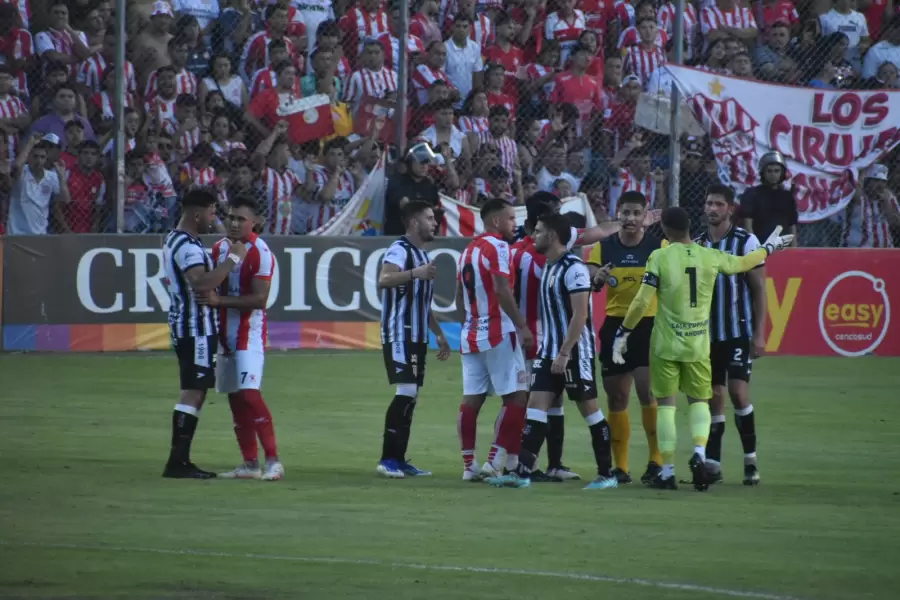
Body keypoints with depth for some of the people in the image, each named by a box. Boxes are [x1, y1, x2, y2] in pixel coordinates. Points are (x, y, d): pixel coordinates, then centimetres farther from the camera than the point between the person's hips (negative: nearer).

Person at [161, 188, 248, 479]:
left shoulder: (174, 240, 17)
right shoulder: (187, 245, -17)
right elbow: (202, 282, -31)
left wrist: (210, 293, 7)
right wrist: (233, 259, -23)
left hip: (186, 324, 11)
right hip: (196, 327, -11)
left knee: (194, 392, 13)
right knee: (193, 392, -10)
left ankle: (181, 460, 14)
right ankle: (177, 462, -12)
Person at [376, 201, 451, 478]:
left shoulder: (423, 255, 18)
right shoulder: (400, 250, -11)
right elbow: (383, 280, -31)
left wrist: (439, 334, 28)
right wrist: (415, 273, -45)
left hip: (417, 336, 10)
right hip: (399, 334, -10)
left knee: (411, 396, 9)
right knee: (406, 392, -16)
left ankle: (399, 460, 12)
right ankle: (387, 460, -13)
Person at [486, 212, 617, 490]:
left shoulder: (573, 268, -15)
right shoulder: (548, 267, 12)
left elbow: (580, 314, -19)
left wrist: (564, 353, -22)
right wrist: (548, 349, 15)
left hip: (575, 351, -8)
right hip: (549, 349, 8)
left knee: (589, 409, 0)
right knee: (536, 405, -1)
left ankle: (607, 474, 9)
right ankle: (522, 472, -5)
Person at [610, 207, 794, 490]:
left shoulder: (659, 258, -8)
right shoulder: (710, 257, 0)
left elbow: (642, 302, -11)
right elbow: (742, 263, 19)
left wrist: (623, 333, 0)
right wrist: (769, 247, 37)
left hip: (665, 344, -2)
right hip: (698, 344, 2)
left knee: (666, 403, 6)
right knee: (699, 400, 17)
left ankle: (667, 472, 5)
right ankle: (699, 452, -8)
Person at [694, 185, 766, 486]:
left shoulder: (746, 241, -5)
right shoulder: (698, 244, 8)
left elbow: (759, 289, -4)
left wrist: (759, 333, -10)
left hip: (739, 331, -4)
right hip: (707, 334, 4)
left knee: (738, 392, -12)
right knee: (714, 397, 5)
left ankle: (750, 458, -1)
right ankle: (712, 463, 8)